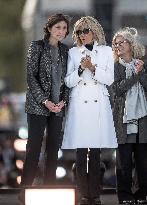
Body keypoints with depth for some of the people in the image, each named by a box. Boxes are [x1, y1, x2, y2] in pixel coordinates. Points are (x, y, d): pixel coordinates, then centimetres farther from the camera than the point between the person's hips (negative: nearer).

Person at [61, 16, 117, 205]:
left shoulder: (106, 51, 10)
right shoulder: (73, 53, 10)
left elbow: (110, 79, 3)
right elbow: (68, 81, 5)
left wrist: (93, 68, -11)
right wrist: (81, 68, -12)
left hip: (98, 105, 0)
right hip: (79, 104, 0)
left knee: (95, 153, -2)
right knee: (80, 152, -4)